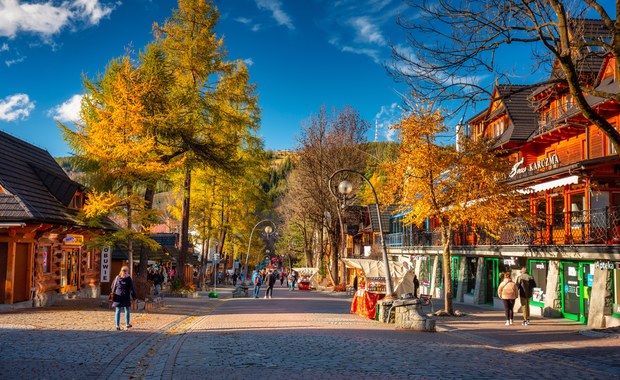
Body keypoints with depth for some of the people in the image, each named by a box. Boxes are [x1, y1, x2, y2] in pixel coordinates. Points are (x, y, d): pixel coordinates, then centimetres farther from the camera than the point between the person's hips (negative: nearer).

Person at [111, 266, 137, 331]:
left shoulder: (117, 278, 2)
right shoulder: (128, 278, -7)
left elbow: (113, 286, 10)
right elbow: (131, 288, -7)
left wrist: (113, 294, 22)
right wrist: (134, 296, -1)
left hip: (118, 296, 2)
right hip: (126, 297, -2)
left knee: (118, 311, 5)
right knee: (127, 310, 14)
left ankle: (117, 325, 0)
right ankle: (127, 324, 25)